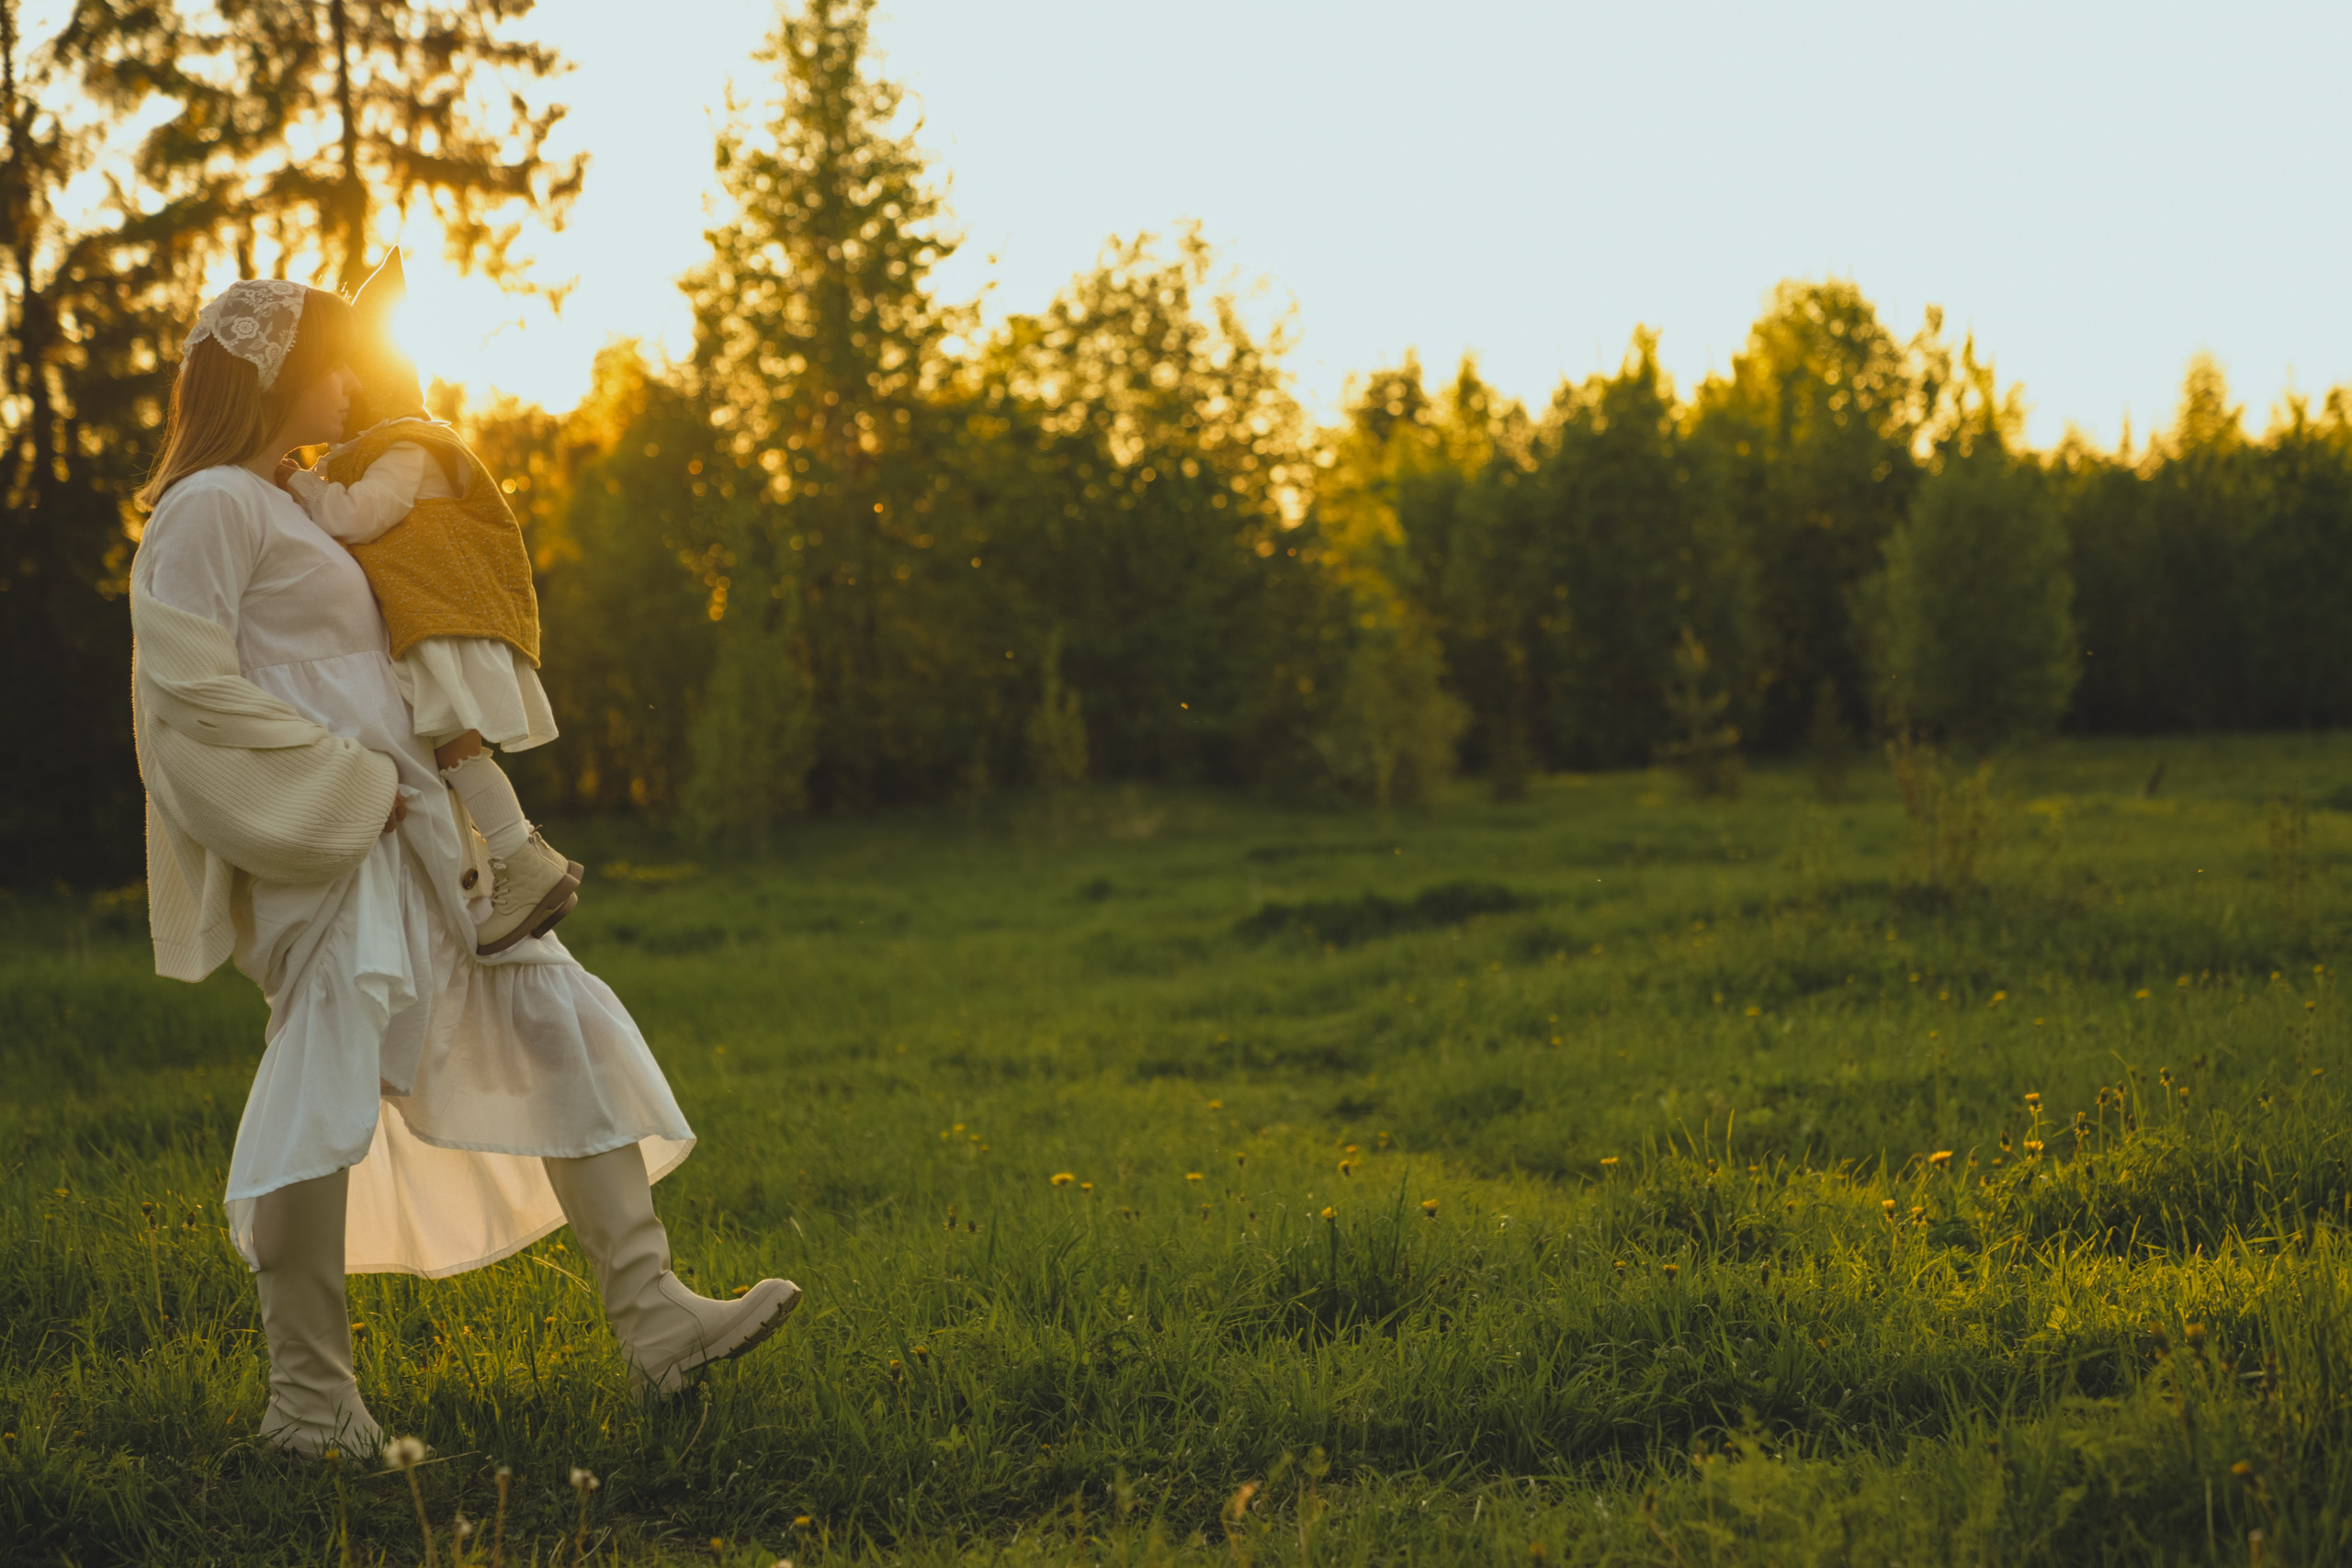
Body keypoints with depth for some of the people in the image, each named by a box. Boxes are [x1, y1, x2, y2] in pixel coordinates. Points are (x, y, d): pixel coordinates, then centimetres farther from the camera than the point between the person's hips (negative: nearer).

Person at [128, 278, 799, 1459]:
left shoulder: (281, 508, 24)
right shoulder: (210, 505, -7)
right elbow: (187, 686, -17)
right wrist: (346, 781, -17)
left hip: (399, 825, 10)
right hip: (324, 842, -10)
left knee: (557, 1028, 5)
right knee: (328, 1088, -11)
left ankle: (652, 1317, 4)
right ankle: (310, 1401, -2)